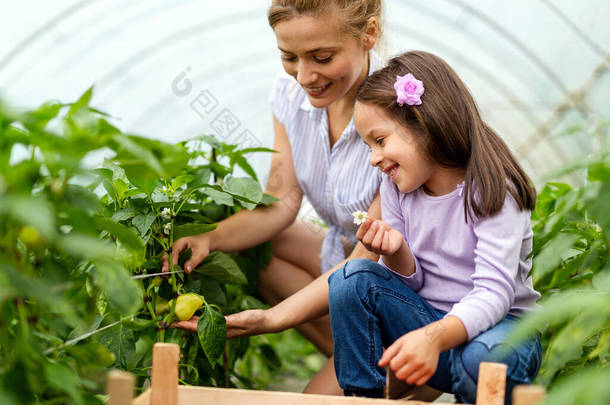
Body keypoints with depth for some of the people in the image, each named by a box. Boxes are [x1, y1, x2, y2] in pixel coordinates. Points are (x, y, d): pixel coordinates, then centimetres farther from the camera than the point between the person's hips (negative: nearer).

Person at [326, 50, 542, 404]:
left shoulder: (492, 189, -17)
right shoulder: (396, 188, 2)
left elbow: (494, 293, -27)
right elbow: (411, 282, 7)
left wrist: (434, 338, -45)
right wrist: (396, 252, -18)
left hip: (496, 323, -5)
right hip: (426, 318, 6)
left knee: (483, 359, -39)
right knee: (353, 278, -15)